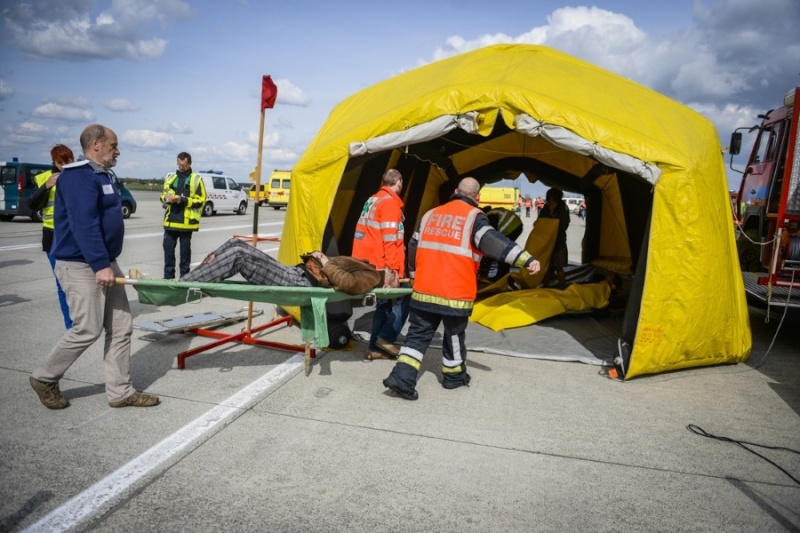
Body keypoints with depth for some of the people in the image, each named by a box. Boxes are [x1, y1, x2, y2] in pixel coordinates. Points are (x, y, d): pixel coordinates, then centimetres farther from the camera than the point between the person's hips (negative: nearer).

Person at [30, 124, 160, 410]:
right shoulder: (79, 176, -15)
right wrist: (100, 264, -29)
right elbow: (84, 224, -25)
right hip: (81, 266, -10)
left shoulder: (101, 175, 17)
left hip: (104, 262, 10)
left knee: (121, 328, 7)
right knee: (87, 330, -5)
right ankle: (44, 378, 20)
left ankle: (120, 391, 13)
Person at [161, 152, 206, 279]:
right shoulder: (170, 177, 13)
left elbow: (201, 200, -6)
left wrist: (183, 200, -17)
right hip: (170, 221, 4)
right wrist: (166, 198, -5)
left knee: (185, 251, 5)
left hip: (186, 222, -4)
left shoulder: (196, 179, -1)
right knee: (168, 250, 7)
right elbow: (162, 195, 19)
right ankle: (168, 277, 17)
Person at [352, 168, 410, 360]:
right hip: (382, 265, -9)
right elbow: (389, 238, -18)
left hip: (367, 263, 9)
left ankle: (375, 347, 15)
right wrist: (393, 267, -19)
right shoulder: (390, 202, -11)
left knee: (384, 303, 14)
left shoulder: (372, 200, 17)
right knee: (402, 300, 0)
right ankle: (386, 338, -1)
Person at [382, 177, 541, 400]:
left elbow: (413, 246, 21)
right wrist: (526, 259, -26)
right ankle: (454, 376, 33)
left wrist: (414, 272, 37)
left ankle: (402, 377, -1)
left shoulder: (431, 214, 13)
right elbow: (493, 242, -21)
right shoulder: (474, 217, -5)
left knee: (418, 334, 11)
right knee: (454, 335, 15)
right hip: (455, 293, -4)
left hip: (424, 291, 4)